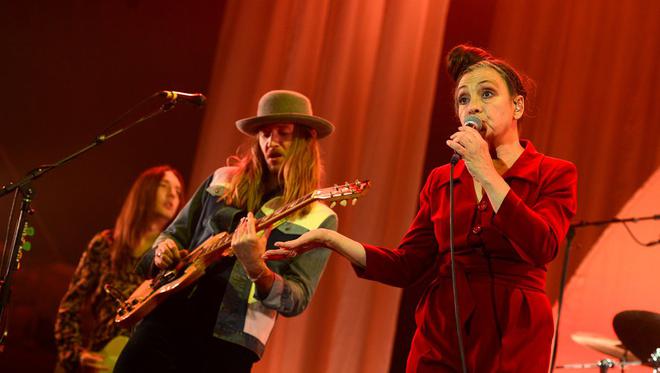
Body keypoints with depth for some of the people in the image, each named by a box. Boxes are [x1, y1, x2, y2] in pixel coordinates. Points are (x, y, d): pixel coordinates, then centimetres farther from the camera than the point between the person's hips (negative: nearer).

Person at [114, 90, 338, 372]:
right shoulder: (222, 181, 10)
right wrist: (164, 250, -3)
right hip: (168, 319, 3)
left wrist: (256, 270, -28)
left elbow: (297, 301, -10)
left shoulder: (319, 220, -2)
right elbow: (175, 233, 19)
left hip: (231, 341, -3)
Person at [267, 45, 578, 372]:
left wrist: (486, 173, -17)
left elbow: (541, 249, -19)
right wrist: (330, 239, -4)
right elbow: (405, 267, 7)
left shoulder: (555, 174, -1)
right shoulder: (441, 182, 10)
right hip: (440, 339, 3)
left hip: (513, 344, -3)